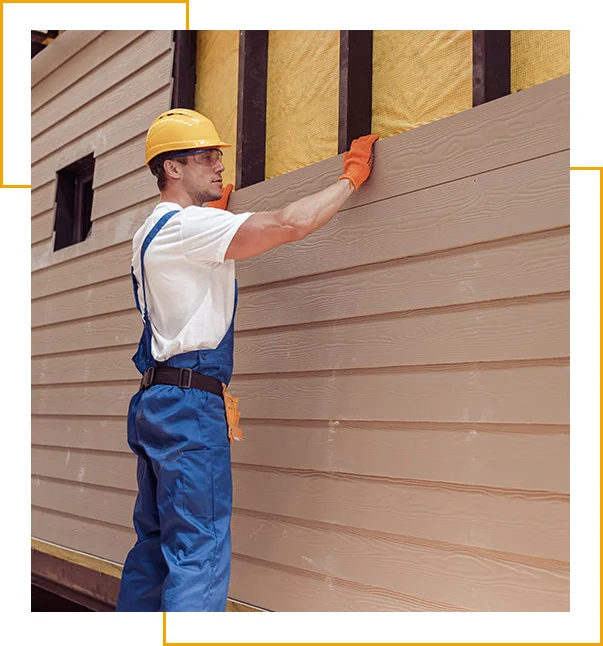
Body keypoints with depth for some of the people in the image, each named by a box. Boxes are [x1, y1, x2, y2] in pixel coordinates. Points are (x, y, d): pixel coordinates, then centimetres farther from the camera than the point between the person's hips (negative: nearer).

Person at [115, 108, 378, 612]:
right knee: (199, 555, -10)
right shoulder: (186, 225, -12)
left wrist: (215, 209, 45)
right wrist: (351, 177, -8)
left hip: (157, 401, 10)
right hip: (189, 404, -10)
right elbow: (291, 223, -21)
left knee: (155, 547, 14)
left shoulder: (154, 231, 20)